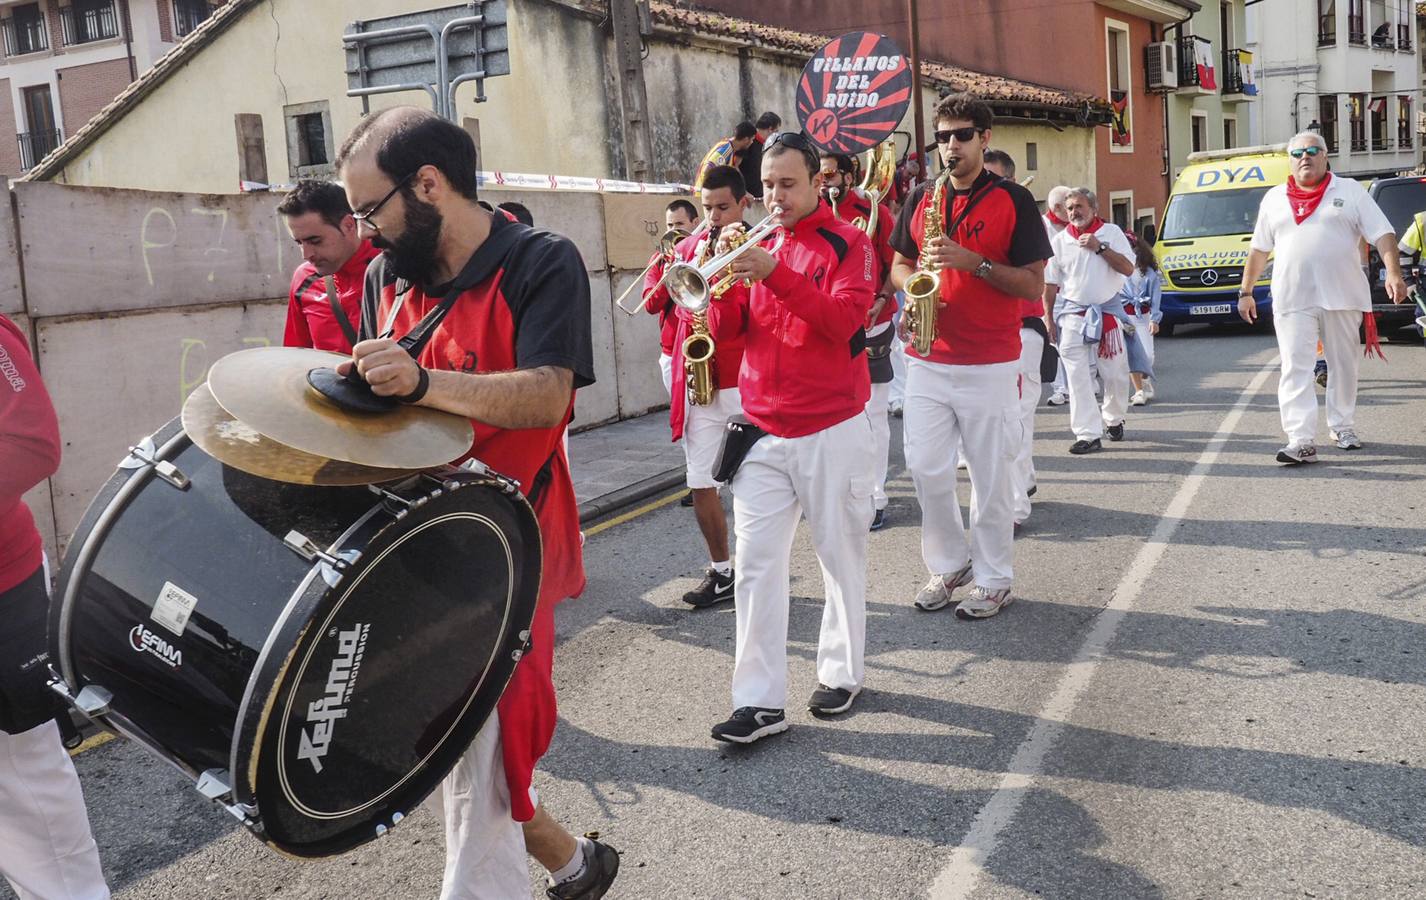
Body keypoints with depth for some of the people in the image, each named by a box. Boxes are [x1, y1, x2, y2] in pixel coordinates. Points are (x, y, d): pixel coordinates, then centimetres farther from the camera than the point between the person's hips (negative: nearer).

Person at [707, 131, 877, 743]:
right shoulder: (758, 246, 12)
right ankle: (759, 701, 0)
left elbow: (843, 319, -18)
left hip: (832, 433, -3)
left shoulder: (847, 244, -1)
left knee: (841, 559, 9)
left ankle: (841, 673, 26)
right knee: (756, 566, -2)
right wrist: (727, 284, -12)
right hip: (762, 434, 4)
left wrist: (776, 274, -27)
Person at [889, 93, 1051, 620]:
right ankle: (948, 564, 22)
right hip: (928, 361, 4)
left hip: (990, 365, -4)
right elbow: (899, 265, 18)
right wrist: (913, 287, -5)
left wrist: (971, 261, -19)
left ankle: (993, 579, 16)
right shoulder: (921, 198, 10)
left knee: (991, 476, 2)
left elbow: (1033, 285, -7)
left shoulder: (1013, 201, -2)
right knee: (925, 468, 3)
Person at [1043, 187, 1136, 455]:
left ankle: (1113, 418, 32)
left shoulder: (1111, 232, 3)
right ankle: (1088, 435, -6)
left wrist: (1100, 248, -14)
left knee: (1116, 374, 5)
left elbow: (1128, 269, -6)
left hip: (1108, 312, 0)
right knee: (1078, 376, -7)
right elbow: (1050, 285, 7)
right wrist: (1049, 319, 2)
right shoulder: (1060, 241, 5)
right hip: (1072, 314, 0)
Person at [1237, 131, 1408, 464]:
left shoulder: (1350, 191, 6)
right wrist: (1245, 291, 13)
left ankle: (1342, 426, 28)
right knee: (1296, 370, -9)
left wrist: (1393, 272, -16)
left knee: (1344, 365, 11)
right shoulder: (1274, 199, 12)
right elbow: (1259, 249, 16)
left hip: (1342, 298, 0)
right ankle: (1302, 440, -14)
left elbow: (1383, 234, -1)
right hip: (1292, 300, 0)